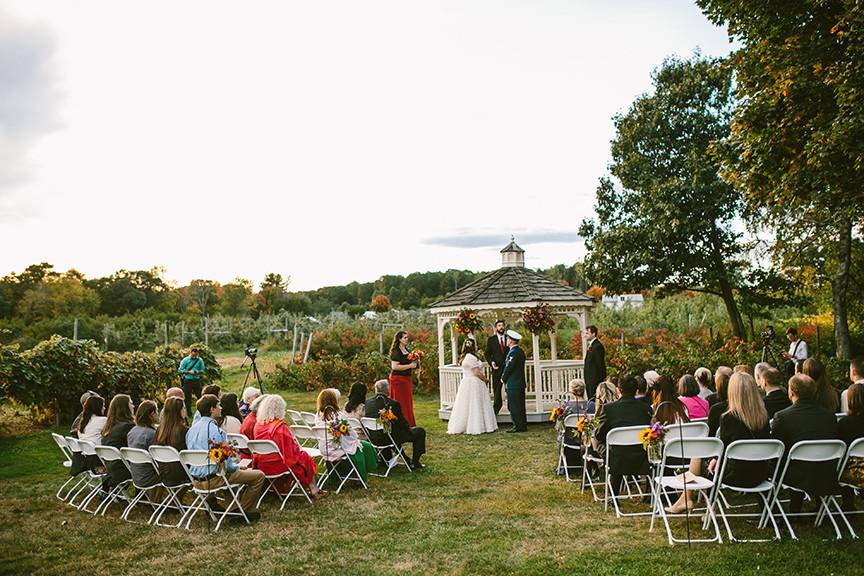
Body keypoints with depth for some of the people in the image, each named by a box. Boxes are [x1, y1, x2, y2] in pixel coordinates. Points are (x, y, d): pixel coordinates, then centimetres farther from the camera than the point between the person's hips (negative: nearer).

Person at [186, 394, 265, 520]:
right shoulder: (215, 430, -21)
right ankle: (244, 511, 9)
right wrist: (236, 467, 2)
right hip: (213, 479, -9)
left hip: (195, 480, 9)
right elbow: (225, 460, -20)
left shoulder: (192, 429, 5)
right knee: (259, 476, -1)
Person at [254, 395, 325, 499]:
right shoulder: (281, 427, -24)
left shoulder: (258, 426, -4)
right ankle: (313, 490, 27)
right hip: (278, 466, -7)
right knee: (305, 459, 16)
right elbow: (292, 450, -18)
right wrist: (298, 449, 5)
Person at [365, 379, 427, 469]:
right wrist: (410, 428, 11)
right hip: (390, 438, -7)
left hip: (372, 439, 7)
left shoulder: (368, 402, -3)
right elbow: (402, 423, -11)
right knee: (420, 432, 8)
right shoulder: (393, 404, -19)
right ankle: (414, 463, 13)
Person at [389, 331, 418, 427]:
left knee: (408, 403, 14)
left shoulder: (406, 350, 11)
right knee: (401, 404, -4)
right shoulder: (396, 351, -15)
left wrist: (414, 364, 7)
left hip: (406, 379, 9)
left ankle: (409, 424, 23)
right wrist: (410, 366, -20)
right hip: (398, 379, -9)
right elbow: (394, 366, -25)